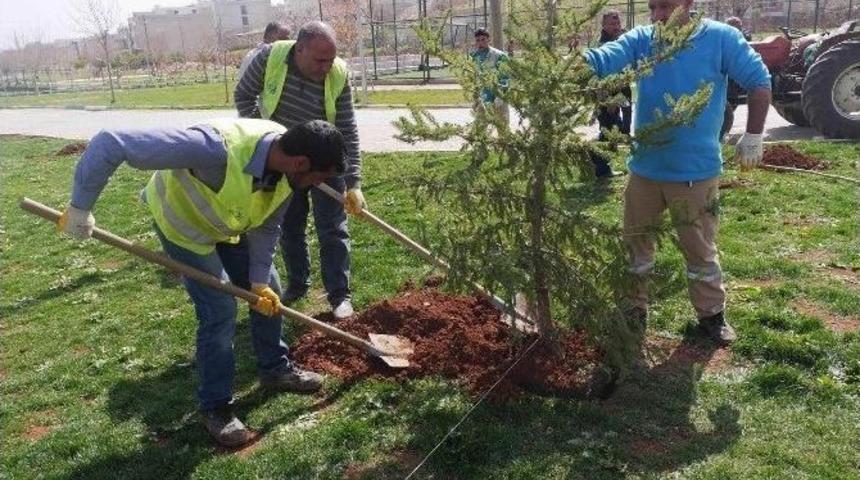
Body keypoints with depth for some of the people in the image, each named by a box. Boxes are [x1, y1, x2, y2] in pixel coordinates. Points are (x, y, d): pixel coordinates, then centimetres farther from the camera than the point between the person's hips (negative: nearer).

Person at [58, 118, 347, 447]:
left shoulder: (287, 170, -23)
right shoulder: (218, 149, -46)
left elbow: (266, 228, -7)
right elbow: (109, 143, -44)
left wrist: (259, 281, -13)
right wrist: (80, 208, -34)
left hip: (233, 225, 6)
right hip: (183, 223, -6)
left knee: (268, 293, 9)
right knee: (220, 310, -10)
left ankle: (275, 369, 30)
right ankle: (215, 406, 8)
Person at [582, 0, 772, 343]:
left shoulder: (721, 38, -8)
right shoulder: (640, 40, -3)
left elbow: (759, 81, -2)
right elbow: (600, 60, -18)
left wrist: (752, 137, -3)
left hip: (696, 171, -2)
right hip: (644, 168, 3)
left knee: (700, 250, 11)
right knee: (636, 243, 14)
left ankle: (711, 314, 31)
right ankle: (634, 309, 32)